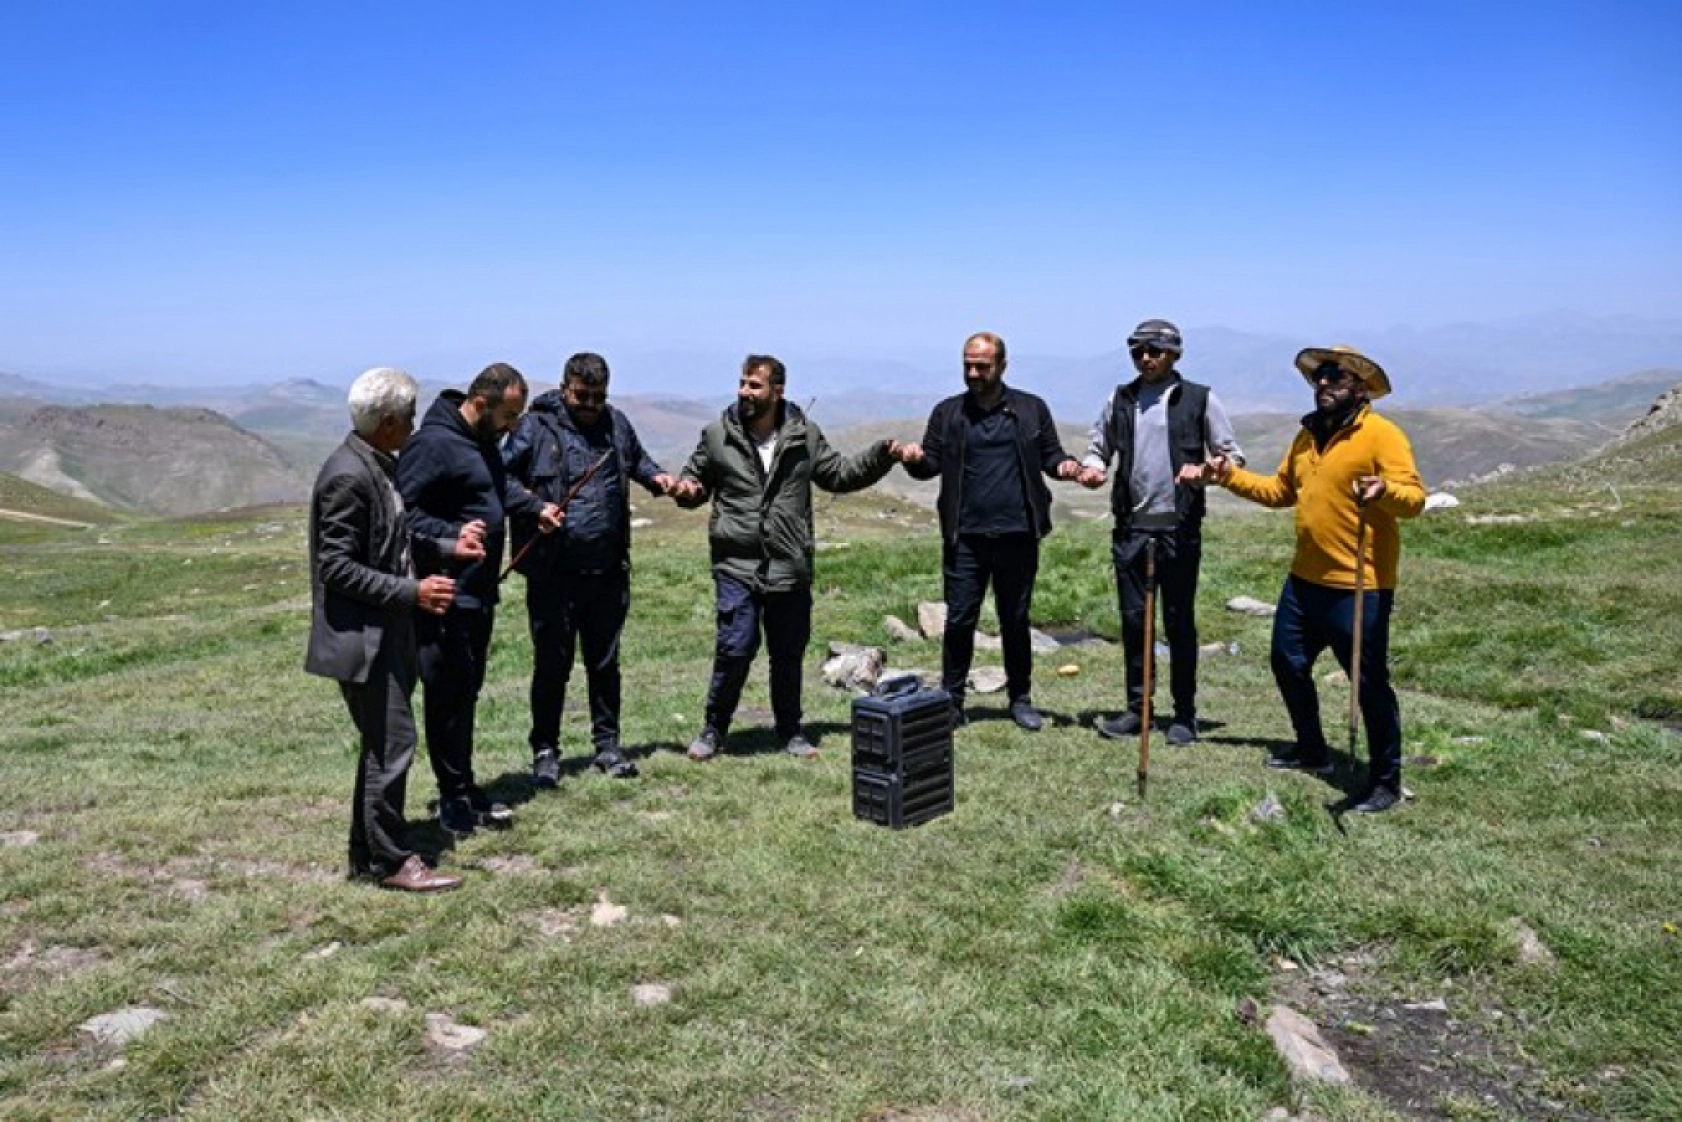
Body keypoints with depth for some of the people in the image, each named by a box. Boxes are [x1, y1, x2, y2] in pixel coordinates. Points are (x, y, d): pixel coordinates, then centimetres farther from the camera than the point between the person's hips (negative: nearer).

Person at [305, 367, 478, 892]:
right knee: (392, 745, -3)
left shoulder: (378, 466, 10)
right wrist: (412, 592, -23)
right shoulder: (349, 476, -19)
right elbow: (337, 567, -21)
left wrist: (445, 546, 11)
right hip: (361, 638, -10)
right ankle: (391, 861, 10)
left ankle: (368, 855, 27)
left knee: (382, 745, 16)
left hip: (385, 635, 10)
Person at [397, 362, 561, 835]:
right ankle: (453, 795, 10)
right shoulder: (433, 442, -17)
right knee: (449, 694, -1)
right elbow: (402, 509, -21)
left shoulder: (481, 441, 12)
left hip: (479, 592, 10)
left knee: (467, 690, 16)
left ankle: (464, 787, 26)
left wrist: (535, 508, 17)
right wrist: (452, 535, -31)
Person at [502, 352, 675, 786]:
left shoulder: (617, 424, 9)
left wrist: (656, 477, 9)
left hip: (608, 570, 4)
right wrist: (534, 506, -20)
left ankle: (607, 744, 27)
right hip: (553, 572, -4)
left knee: (605, 663, 14)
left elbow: (636, 458, 28)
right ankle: (545, 750, 19)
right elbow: (503, 476, -6)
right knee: (552, 664, 5)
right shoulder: (535, 427, -6)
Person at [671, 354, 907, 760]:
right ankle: (714, 729, 14)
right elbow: (696, 478, 13)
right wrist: (686, 490, -10)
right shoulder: (718, 435, 0)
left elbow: (839, 474, 14)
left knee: (789, 653, 11)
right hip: (737, 565, -2)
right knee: (735, 648, -7)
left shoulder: (804, 436, 3)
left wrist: (880, 456, 2)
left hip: (790, 567, 2)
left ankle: (790, 731, 29)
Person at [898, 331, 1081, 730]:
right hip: (965, 537, 0)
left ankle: (1020, 698, 23)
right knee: (959, 620, 1)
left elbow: (1050, 455, 10)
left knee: (1016, 621, 10)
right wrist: (915, 460, -18)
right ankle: (951, 700, 11)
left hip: (1018, 534, 0)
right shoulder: (948, 413, 8)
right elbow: (931, 463, 5)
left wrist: (1065, 466, -12)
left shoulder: (1032, 409, 7)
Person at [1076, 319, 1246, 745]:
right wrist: (1092, 468, -5)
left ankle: (1184, 714, 14)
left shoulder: (1200, 399, 1)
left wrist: (1204, 470, -17)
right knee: (1132, 619, 7)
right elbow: (1098, 448, 17)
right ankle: (1136, 708, 18)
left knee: (1179, 622, 4)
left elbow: (1233, 456, 3)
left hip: (1179, 527, -3)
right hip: (1130, 526, 3)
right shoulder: (1119, 399, 10)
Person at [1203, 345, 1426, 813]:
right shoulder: (1307, 435, 12)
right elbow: (1281, 490, 22)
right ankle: (1312, 749, 39)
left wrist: (1385, 491, -40)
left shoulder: (1381, 434, -13)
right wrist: (1231, 476, 13)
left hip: (1360, 587, -8)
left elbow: (1415, 496, -20)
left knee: (1370, 683, 0)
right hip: (1304, 580, 8)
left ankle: (1386, 780, 14)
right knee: (1288, 664, 19)